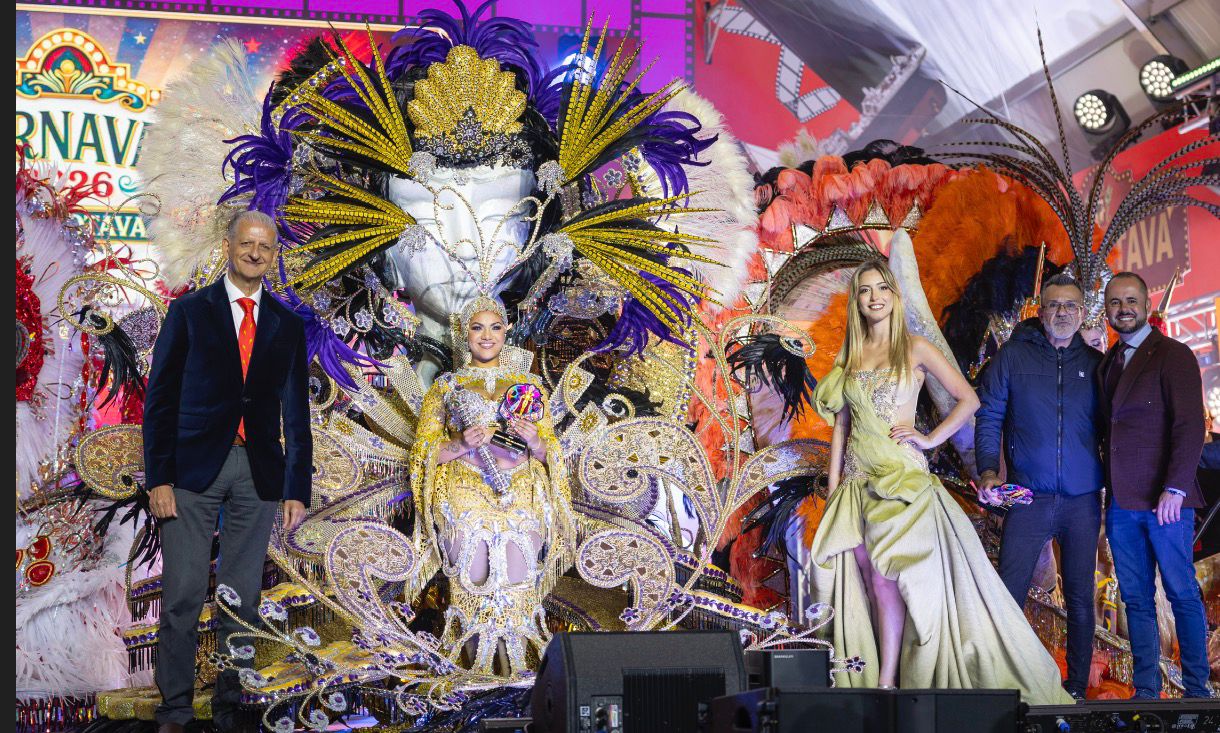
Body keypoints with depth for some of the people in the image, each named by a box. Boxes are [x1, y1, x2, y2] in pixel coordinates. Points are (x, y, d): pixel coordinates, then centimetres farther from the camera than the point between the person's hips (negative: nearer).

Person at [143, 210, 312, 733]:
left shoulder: (288, 326, 12)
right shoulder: (189, 312, 5)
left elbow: (296, 413, 14)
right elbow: (160, 399, 1)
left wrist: (297, 490, 7)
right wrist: (158, 478, -7)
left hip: (258, 473, 2)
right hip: (195, 467, -2)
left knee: (243, 600, 4)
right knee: (183, 596, -4)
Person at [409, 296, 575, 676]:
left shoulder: (527, 383, 17)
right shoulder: (447, 386, 13)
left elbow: (549, 453, 16)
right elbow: (426, 452, 8)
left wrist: (534, 441, -7)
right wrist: (462, 444, -11)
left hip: (522, 498, 1)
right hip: (465, 498, -1)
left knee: (518, 587, -9)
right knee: (474, 587, -10)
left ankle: (518, 673, 0)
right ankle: (479, 674, 1)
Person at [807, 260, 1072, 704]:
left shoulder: (914, 350, 1)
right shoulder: (850, 356, 13)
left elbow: (968, 399, 1)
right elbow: (841, 424, 13)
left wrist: (930, 439, -7)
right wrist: (833, 484, 7)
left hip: (899, 475, -4)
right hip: (856, 479, 4)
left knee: (886, 577, -11)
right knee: (865, 580, 2)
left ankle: (887, 682, -6)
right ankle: (869, 673, 7)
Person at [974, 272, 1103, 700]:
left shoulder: (1094, 364, 9)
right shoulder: (1013, 356, 3)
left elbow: (1109, 429, 13)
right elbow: (988, 417, 3)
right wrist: (988, 470, -10)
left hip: (1083, 500, 2)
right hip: (1028, 499, -2)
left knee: (1080, 597, 7)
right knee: (1008, 594, -5)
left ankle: (1076, 688, 16)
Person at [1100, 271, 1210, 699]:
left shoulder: (1172, 356, -5)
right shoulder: (1108, 362, 15)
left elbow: (1190, 426, -12)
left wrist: (1175, 489, -19)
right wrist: (1109, 485, 5)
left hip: (1163, 499, -6)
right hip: (1122, 502, 6)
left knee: (1182, 595, 0)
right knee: (1136, 599, 8)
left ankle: (1197, 690, 7)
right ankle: (1146, 691, 14)